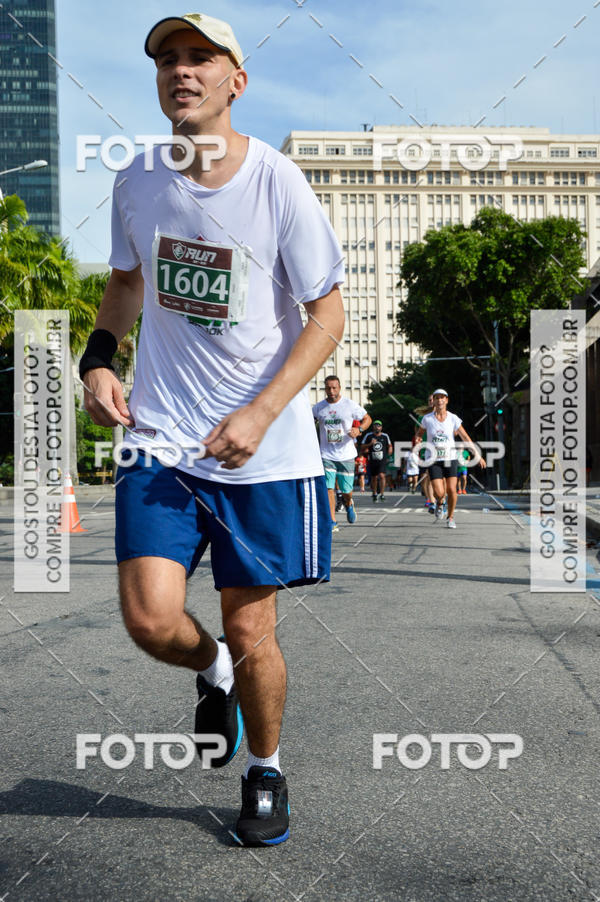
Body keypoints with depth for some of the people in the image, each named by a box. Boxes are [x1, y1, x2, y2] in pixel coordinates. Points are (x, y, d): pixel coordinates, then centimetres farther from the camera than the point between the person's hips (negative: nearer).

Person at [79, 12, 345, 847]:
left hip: (266, 448, -2)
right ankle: (213, 673, 27)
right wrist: (98, 357, 0)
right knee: (151, 620, -10)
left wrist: (259, 415, -17)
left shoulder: (279, 183, -10)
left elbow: (327, 314, -6)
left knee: (252, 633, 4)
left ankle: (266, 772, 33)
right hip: (160, 434, 3)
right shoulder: (136, 182, 2)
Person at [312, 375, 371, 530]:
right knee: (328, 488, -10)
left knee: (346, 490, 6)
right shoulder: (318, 407, 3)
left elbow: (367, 419, 6)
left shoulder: (350, 405, -3)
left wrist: (359, 429, -15)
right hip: (326, 455, 1)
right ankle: (332, 522, -1)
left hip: (346, 454, -1)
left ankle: (348, 504, 42)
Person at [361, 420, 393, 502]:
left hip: (382, 460, -1)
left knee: (382, 475, -18)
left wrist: (387, 455, 5)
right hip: (372, 461, 1)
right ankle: (374, 493, 28)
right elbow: (362, 447, 2)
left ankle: (382, 494, -12)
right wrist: (370, 444, -14)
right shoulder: (368, 436, 1)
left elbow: (389, 446, 19)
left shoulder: (385, 436, 4)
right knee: (374, 477, 10)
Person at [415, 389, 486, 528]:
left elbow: (465, 437, 1)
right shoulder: (427, 418, -3)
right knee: (439, 493, -11)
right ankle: (439, 503, 27)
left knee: (451, 490, -8)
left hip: (450, 458, 1)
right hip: (434, 460, -1)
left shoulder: (453, 419, -3)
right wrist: (418, 440, -11)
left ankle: (451, 518, 15)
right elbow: (419, 433, 14)